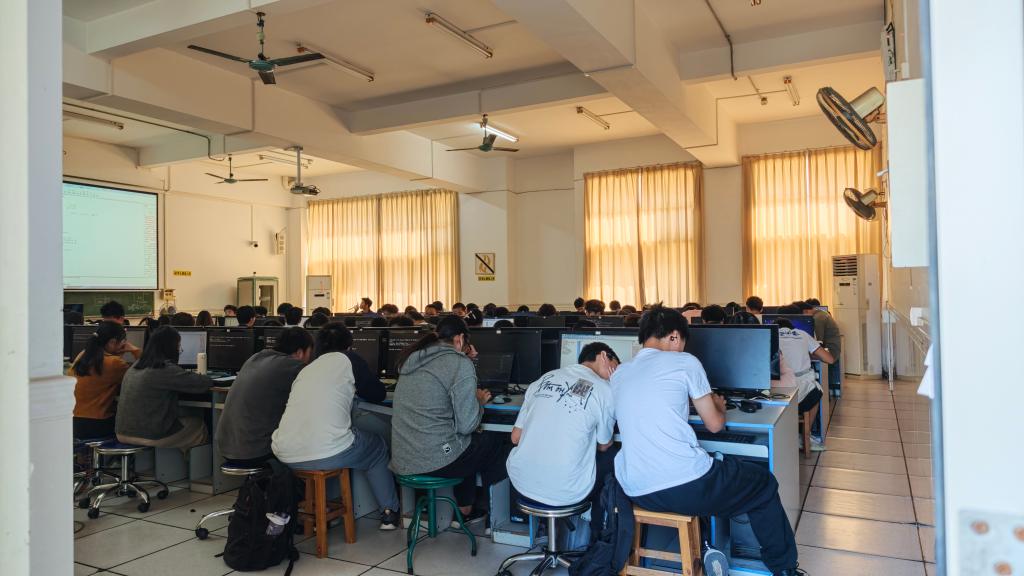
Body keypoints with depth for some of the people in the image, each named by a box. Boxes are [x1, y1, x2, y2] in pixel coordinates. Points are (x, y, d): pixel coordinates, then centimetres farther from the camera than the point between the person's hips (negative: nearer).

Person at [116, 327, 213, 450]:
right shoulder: (166, 369, -18)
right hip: (150, 437, -8)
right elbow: (205, 382, -15)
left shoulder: (135, 366, 7)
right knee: (198, 424, 14)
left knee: (182, 420, 28)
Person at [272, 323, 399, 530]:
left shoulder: (306, 369, 21)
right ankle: (389, 513, 29)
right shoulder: (347, 359, 7)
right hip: (326, 454, -6)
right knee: (378, 447, 24)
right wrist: (353, 388, 34)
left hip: (285, 456, 6)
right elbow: (378, 394, 15)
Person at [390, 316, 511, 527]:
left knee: (469, 443, 32)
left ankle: (465, 509, 38)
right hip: (435, 461, -8)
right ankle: (483, 507, 34)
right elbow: (466, 425, -16)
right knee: (501, 442, 16)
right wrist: (480, 401, 5)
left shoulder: (412, 359, 8)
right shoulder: (460, 365, -14)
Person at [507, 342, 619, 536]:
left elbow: (516, 437, 10)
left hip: (521, 482, 5)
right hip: (565, 491, -5)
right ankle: (598, 534, 34)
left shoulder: (543, 379, 8)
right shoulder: (605, 390, -5)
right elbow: (604, 445, 10)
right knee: (609, 459, 22)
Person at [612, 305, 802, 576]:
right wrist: (719, 406, 25)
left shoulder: (618, 374, 12)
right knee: (764, 483, 20)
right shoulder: (684, 362, -2)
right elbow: (714, 424, 4)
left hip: (636, 493, 6)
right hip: (686, 488, -6)